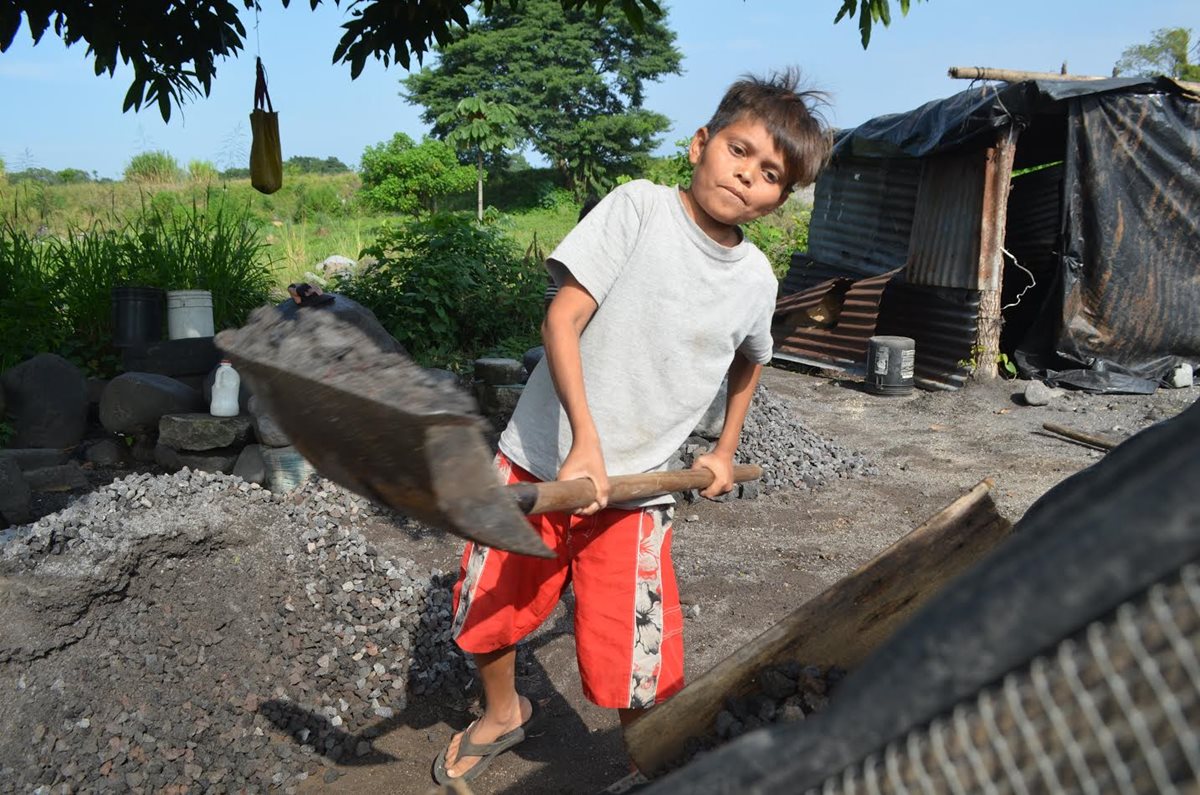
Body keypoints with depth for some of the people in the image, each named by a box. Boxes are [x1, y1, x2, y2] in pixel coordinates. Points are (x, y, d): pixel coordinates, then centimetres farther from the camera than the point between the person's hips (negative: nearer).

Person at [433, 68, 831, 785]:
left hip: (633, 490, 1)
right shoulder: (640, 206, -11)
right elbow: (561, 318, -18)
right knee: (486, 614, 16)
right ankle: (504, 714, 48)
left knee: (639, 677, -3)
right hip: (539, 461, -1)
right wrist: (585, 441, -26)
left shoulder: (757, 280, 1)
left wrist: (726, 451, 20)